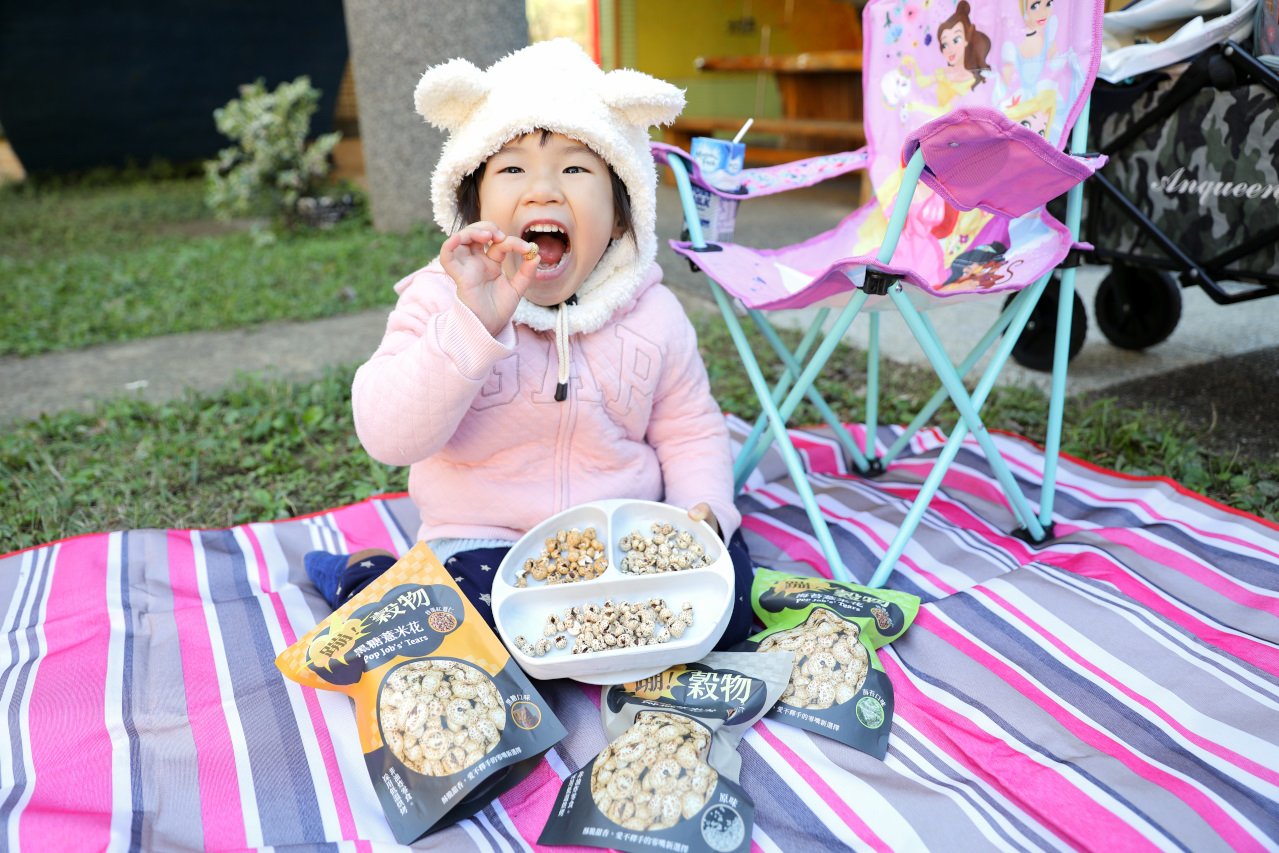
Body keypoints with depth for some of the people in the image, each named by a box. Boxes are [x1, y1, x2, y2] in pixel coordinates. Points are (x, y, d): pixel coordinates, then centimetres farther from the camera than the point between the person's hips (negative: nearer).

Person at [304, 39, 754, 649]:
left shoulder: (651, 314, -2)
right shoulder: (441, 300, -11)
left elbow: (691, 432, 7)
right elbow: (389, 437, -24)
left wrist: (701, 513, -13)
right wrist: (475, 324, -35)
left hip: (626, 533, 3)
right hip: (486, 542, -2)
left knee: (726, 592, -17)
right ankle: (362, 576, 4)